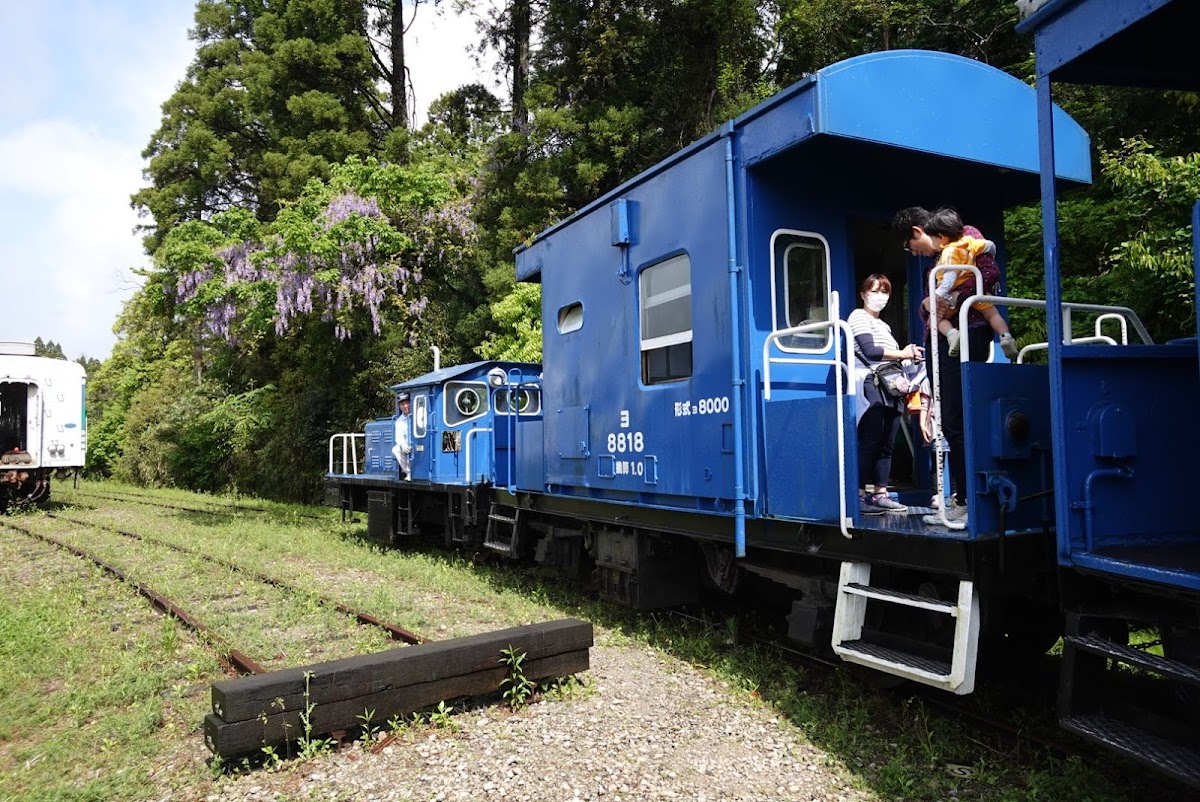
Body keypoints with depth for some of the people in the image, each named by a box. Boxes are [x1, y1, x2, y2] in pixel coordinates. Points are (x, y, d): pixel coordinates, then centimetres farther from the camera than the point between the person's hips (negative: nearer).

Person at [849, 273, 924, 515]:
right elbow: (869, 351, -13)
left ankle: (880, 494, 9)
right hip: (871, 386, -8)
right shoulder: (858, 316, 1)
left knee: (886, 445, 6)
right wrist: (902, 354, -7)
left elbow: (888, 358, 21)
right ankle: (860, 496, -11)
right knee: (869, 444, -12)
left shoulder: (884, 325, 26)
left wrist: (909, 355, 3)